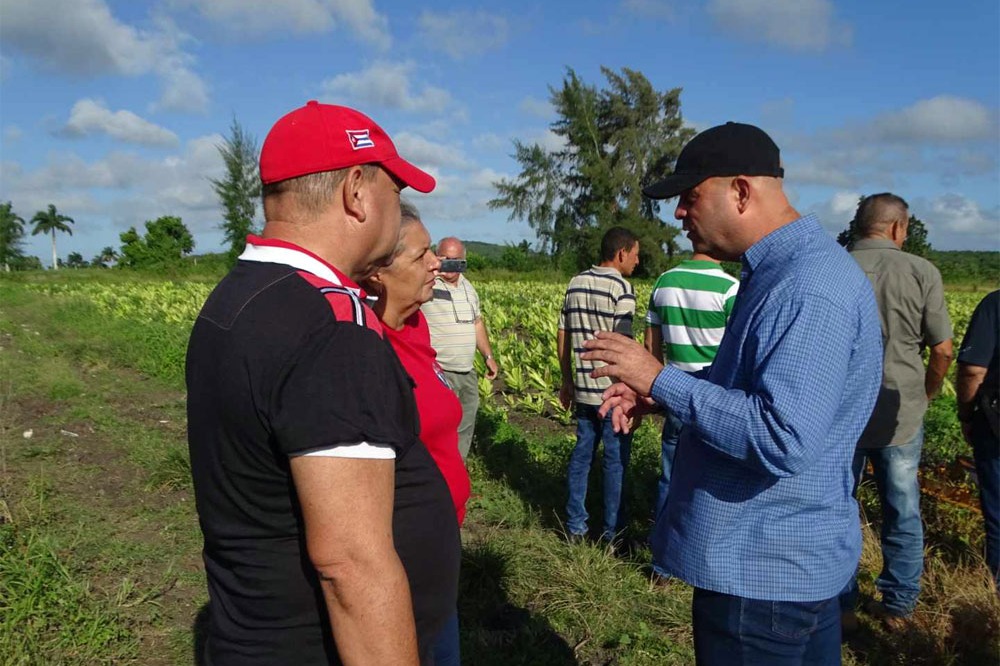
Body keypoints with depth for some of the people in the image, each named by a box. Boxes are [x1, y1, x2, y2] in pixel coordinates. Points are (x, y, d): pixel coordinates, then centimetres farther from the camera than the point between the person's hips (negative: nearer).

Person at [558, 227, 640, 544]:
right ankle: (612, 533, 15)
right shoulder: (621, 287, -14)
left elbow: (562, 337, 10)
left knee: (582, 454, 13)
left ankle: (575, 527, 21)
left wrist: (567, 380, 19)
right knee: (616, 461, 5)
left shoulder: (575, 284, 8)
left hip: (584, 390, 7)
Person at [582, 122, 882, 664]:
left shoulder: (810, 290, -26)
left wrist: (660, 379, -25)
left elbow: (782, 440, -33)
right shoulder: (780, 271, 8)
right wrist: (654, 390, 1)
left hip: (765, 569, -10)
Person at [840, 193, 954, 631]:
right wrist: (924, 396, 11)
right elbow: (943, 352, -6)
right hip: (900, 414, 0)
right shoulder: (921, 272, -7)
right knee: (902, 514, 15)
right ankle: (898, 608, 27)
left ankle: (841, 607, 23)